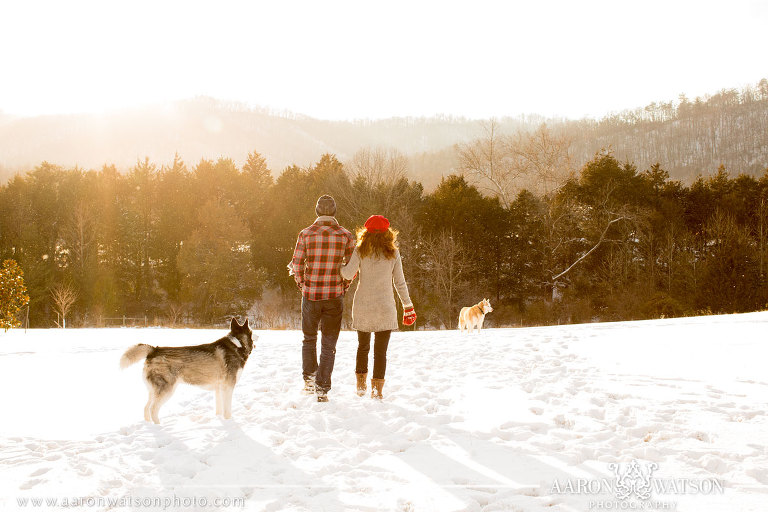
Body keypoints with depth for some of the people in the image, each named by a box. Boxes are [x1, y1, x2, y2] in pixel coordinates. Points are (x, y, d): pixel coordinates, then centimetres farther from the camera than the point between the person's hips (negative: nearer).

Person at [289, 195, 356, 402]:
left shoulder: (306, 234, -3)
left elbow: (296, 265, -2)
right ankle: (322, 388, 4)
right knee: (329, 344, 7)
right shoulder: (346, 236, -3)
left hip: (311, 294, 0)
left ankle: (309, 379, 17)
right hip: (334, 296, 0)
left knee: (309, 339, 20)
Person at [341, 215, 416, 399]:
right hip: (385, 308, -1)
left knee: (363, 346, 18)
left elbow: (348, 274, -12)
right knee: (381, 350, 2)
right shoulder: (393, 253, 0)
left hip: (362, 306, 1)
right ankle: (377, 389, -3)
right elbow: (400, 282, 1)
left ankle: (361, 385, 23)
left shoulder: (360, 251, -2)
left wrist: (341, 266, 11)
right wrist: (408, 306, 9)